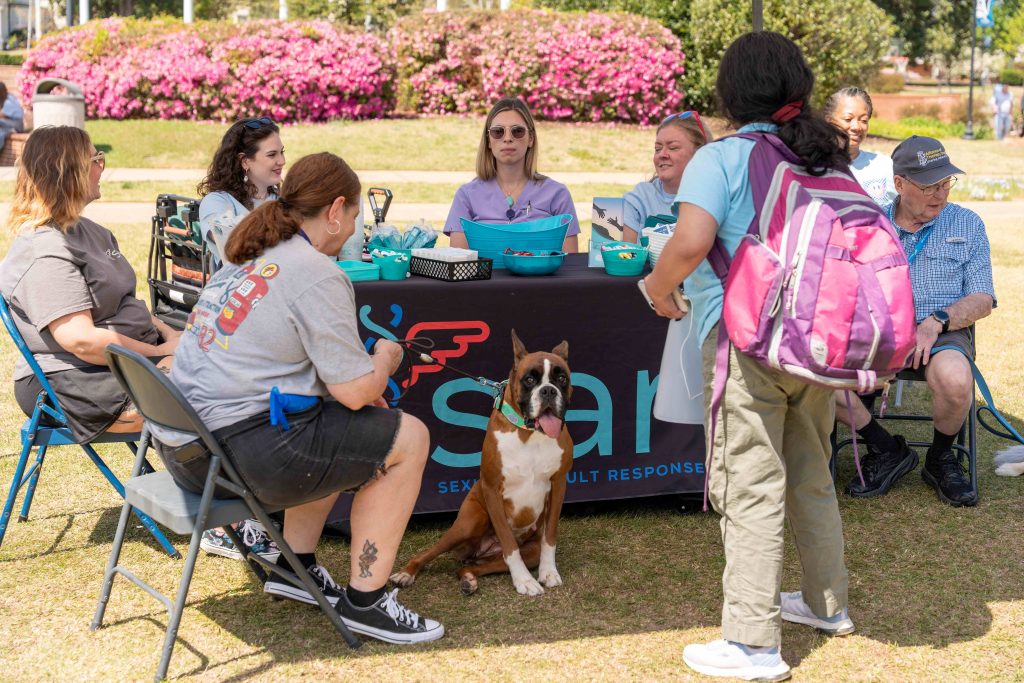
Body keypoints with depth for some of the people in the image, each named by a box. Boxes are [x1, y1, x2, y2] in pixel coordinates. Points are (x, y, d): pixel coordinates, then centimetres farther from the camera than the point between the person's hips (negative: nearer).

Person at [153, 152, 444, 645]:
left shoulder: (244, 259, 15)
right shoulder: (316, 274, -13)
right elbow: (356, 390, -13)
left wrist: (365, 368, 19)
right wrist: (385, 359, 10)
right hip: (234, 454, -10)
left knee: (342, 429, 30)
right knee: (408, 437, 3)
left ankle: (295, 566, 29)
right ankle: (364, 600, 7)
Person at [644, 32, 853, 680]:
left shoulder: (721, 158, -9)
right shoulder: (827, 156, 10)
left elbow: (691, 243, -22)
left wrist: (660, 288, -4)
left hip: (747, 340, -6)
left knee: (750, 487, -2)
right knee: (811, 474, 21)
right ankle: (828, 603, 36)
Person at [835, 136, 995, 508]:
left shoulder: (967, 224, 11)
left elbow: (982, 299, 4)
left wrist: (937, 322, -15)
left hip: (943, 332, -2)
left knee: (954, 378, -39)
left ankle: (940, 459, -3)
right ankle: (886, 449, -4)